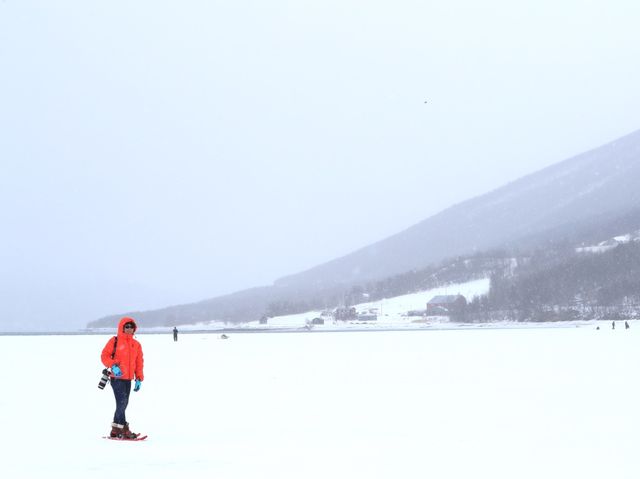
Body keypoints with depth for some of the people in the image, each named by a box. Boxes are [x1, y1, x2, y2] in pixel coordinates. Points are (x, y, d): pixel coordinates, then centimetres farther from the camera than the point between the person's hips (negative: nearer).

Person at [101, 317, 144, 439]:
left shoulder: (136, 345, 12)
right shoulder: (114, 341, -3)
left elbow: (139, 362, 15)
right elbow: (104, 356, -5)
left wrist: (139, 379, 8)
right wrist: (113, 366, -22)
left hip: (128, 379, 6)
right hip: (117, 378, -6)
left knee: (124, 404, 10)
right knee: (122, 402, -13)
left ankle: (116, 429, 19)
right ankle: (123, 429, -12)